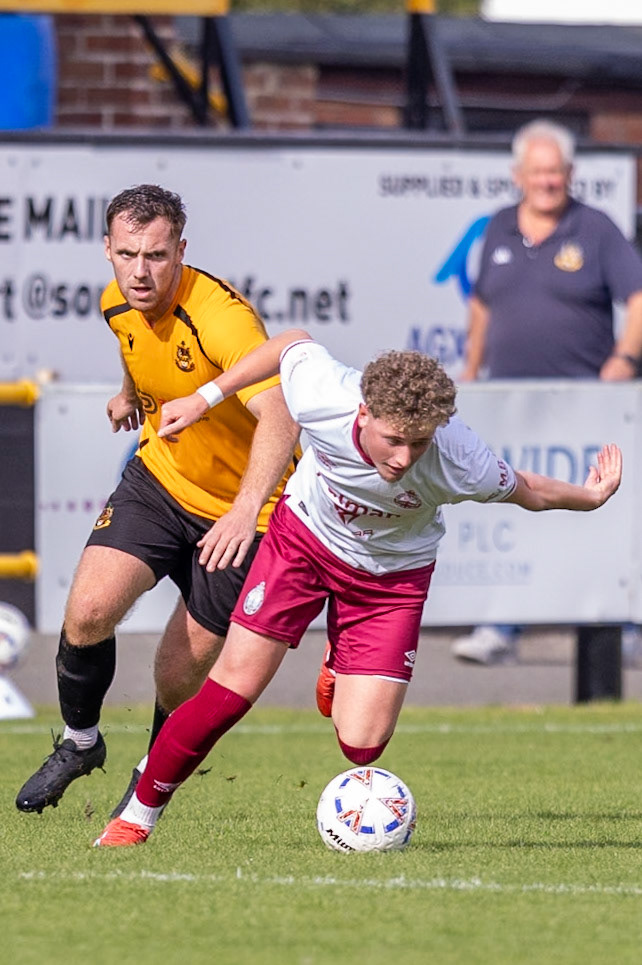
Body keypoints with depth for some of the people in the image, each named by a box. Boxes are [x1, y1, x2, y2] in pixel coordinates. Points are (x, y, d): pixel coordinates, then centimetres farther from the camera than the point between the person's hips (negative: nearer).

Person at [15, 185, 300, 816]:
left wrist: (247, 509, -57)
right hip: (159, 477, 5)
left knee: (180, 675, -1)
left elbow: (279, 419, -43)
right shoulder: (117, 303, -7)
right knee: (88, 611, -17)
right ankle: (79, 743, 10)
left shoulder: (221, 317, -31)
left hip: (239, 510, -5)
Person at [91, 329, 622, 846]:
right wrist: (204, 399, -3)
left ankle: (342, 669, 31)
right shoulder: (322, 397, -33)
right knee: (230, 693, -10)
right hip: (304, 536, 0)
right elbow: (294, 343, -10)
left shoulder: (459, 462, -35)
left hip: (393, 571, 0)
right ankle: (137, 816, 11)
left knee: (362, 745, -7)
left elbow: (524, 490, -12)